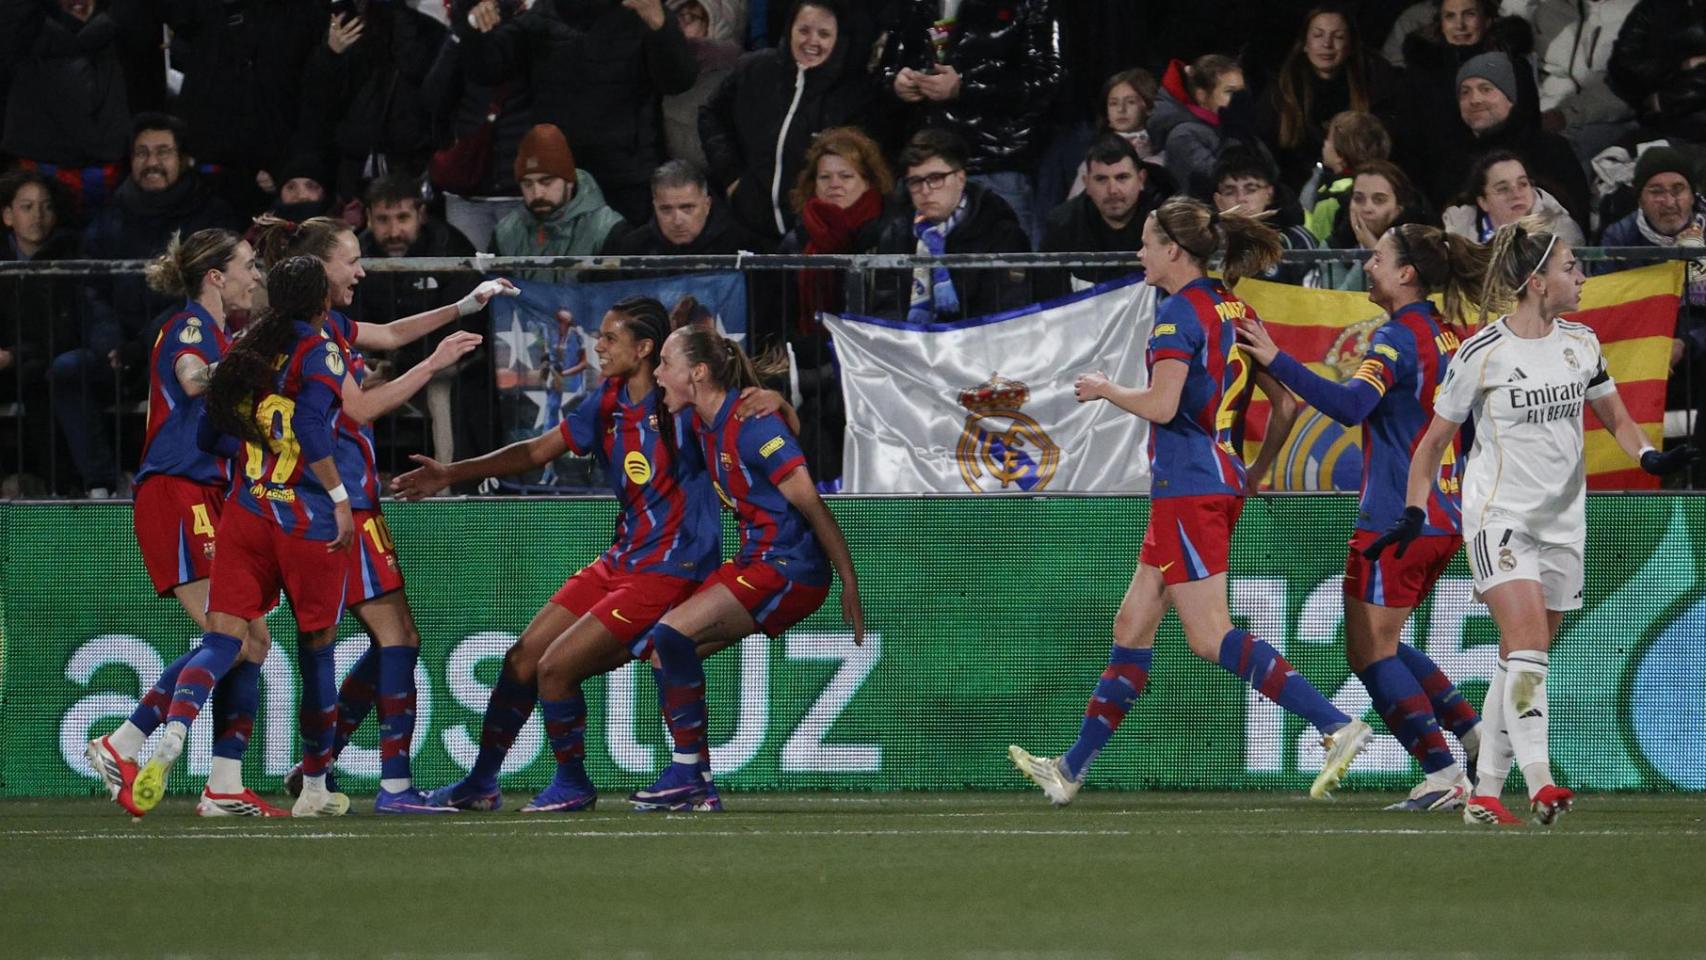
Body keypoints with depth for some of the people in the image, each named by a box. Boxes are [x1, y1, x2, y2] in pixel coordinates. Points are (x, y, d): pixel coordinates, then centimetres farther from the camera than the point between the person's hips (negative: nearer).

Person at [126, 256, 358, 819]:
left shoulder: (249, 350, 12)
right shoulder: (321, 353, -5)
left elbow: (209, 427, 13)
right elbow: (311, 427, -19)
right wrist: (341, 498, -15)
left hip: (246, 513, 4)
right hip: (307, 516, -4)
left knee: (223, 638, -4)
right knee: (316, 646, 11)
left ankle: (171, 738, -33)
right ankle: (315, 788, 19)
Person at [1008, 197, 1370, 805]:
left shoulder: (1181, 312, -13)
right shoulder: (1235, 310, 13)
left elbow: (1161, 405, -21)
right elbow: (1285, 404, 14)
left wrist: (1104, 390, -3)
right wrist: (1256, 472, 24)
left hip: (1188, 488, -10)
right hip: (1222, 482, 10)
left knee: (1210, 637, -10)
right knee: (1132, 626, 14)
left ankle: (1336, 726, -19)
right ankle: (1072, 769, 20)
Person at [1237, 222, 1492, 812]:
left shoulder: (1399, 337, -13)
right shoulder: (1452, 338, 12)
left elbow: (1351, 405, -28)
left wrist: (1277, 360, -29)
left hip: (1396, 520, -9)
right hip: (1445, 521, 9)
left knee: (1370, 652, -2)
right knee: (1379, 646, 20)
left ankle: (1443, 774, -9)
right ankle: (1470, 730, 10)